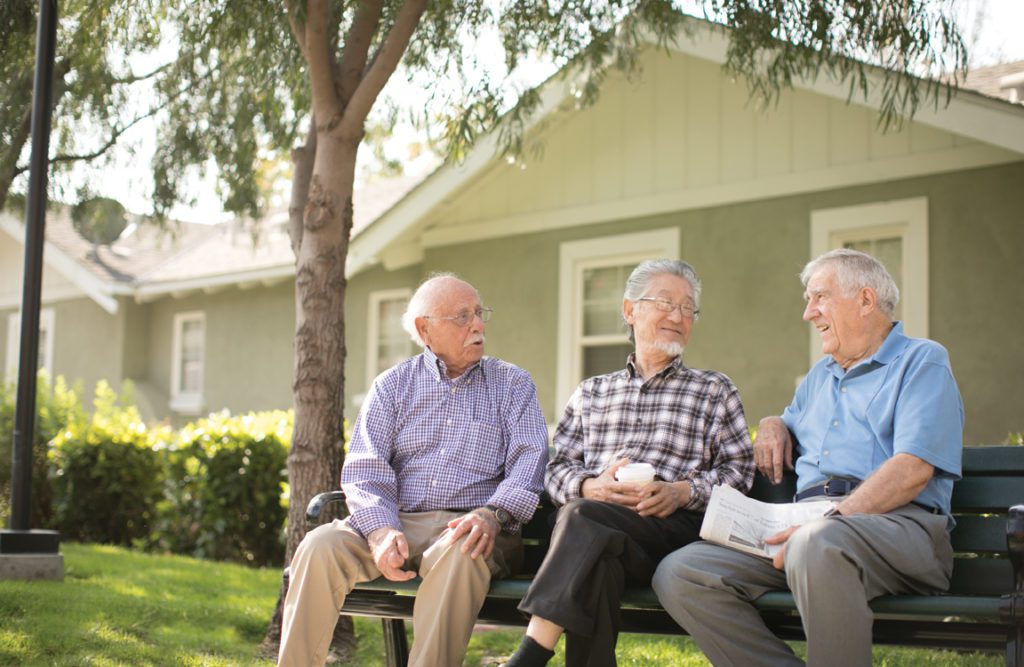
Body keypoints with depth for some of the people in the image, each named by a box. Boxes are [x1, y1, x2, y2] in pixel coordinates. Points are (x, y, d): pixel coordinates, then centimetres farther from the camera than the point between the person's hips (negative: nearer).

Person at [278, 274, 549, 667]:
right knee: (320, 546, -25)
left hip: (468, 527, -2)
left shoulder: (513, 384, 12)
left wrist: (493, 514, -22)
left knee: (459, 553, -37)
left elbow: (529, 458, -2)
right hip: (397, 521, 2)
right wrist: (381, 531, -17)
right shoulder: (392, 386, 14)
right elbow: (365, 470, 3)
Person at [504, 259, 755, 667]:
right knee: (596, 559, -38)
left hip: (676, 524, -2)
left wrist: (684, 491, -8)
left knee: (583, 517, -35)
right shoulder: (592, 393, 28)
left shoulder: (715, 391, 23)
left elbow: (738, 471, 12)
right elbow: (557, 468, 18)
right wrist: (591, 486, -6)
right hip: (594, 519, 2)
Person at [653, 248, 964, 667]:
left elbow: (913, 471, -9)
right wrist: (773, 425, 24)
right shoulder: (820, 375, 31)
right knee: (678, 574, -17)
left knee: (818, 544, -43)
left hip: (895, 522, -7)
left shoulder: (922, 361, 7)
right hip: (808, 525, 7)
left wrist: (832, 521, -20)